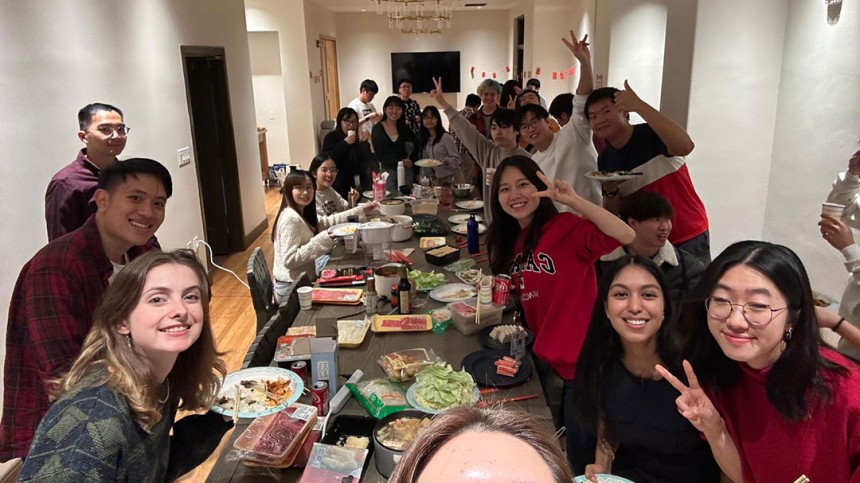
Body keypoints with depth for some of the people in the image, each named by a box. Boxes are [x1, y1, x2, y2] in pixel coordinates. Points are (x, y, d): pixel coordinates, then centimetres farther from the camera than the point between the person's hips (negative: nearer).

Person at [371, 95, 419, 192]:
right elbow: (379, 155, -8)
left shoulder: (404, 128, 7)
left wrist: (411, 159, -2)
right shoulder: (377, 129, -3)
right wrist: (400, 161, -12)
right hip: (387, 170, -3)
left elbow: (417, 144, 14)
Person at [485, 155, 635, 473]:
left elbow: (625, 235, -34)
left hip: (580, 362, -7)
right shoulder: (512, 241, 6)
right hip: (546, 360, 8)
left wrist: (573, 200, -35)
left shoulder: (568, 229, -17)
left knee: (582, 461, 8)